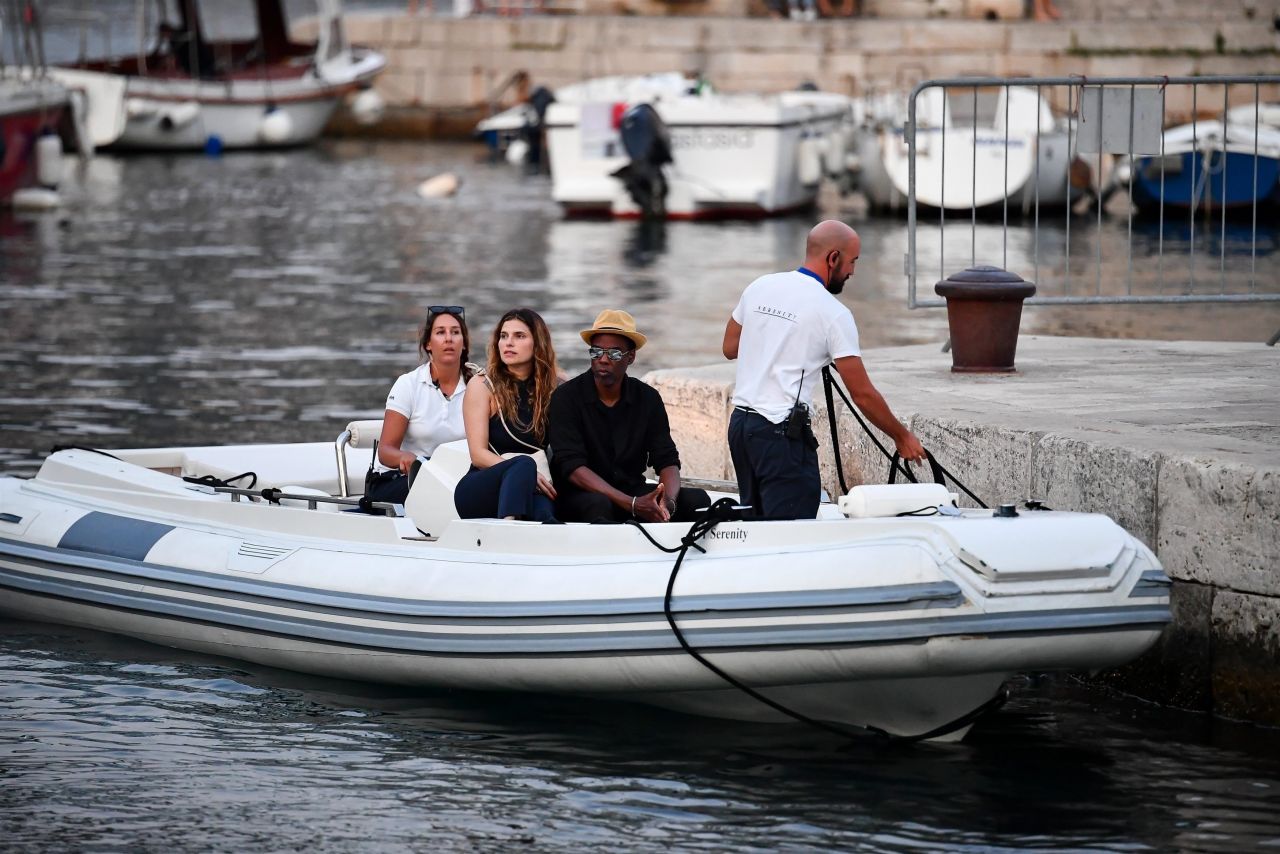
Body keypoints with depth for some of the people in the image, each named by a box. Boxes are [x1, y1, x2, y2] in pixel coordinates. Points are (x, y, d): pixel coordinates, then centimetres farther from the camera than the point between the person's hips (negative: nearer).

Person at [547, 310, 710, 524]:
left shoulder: (648, 399, 4)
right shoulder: (567, 397, -10)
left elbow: (667, 461, -1)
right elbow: (572, 467, -19)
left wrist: (668, 502, -27)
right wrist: (632, 505, -30)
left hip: (633, 492, 4)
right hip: (580, 496, -4)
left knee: (697, 499, -15)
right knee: (599, 505, -38)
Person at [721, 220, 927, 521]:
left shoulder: (759, 287, 8)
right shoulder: (833, 313, -10)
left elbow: (730, 348, 20)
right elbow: (862, 394, -8)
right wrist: (902, 437, 4)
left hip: (740, 423, 8)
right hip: (781, 433, -8)